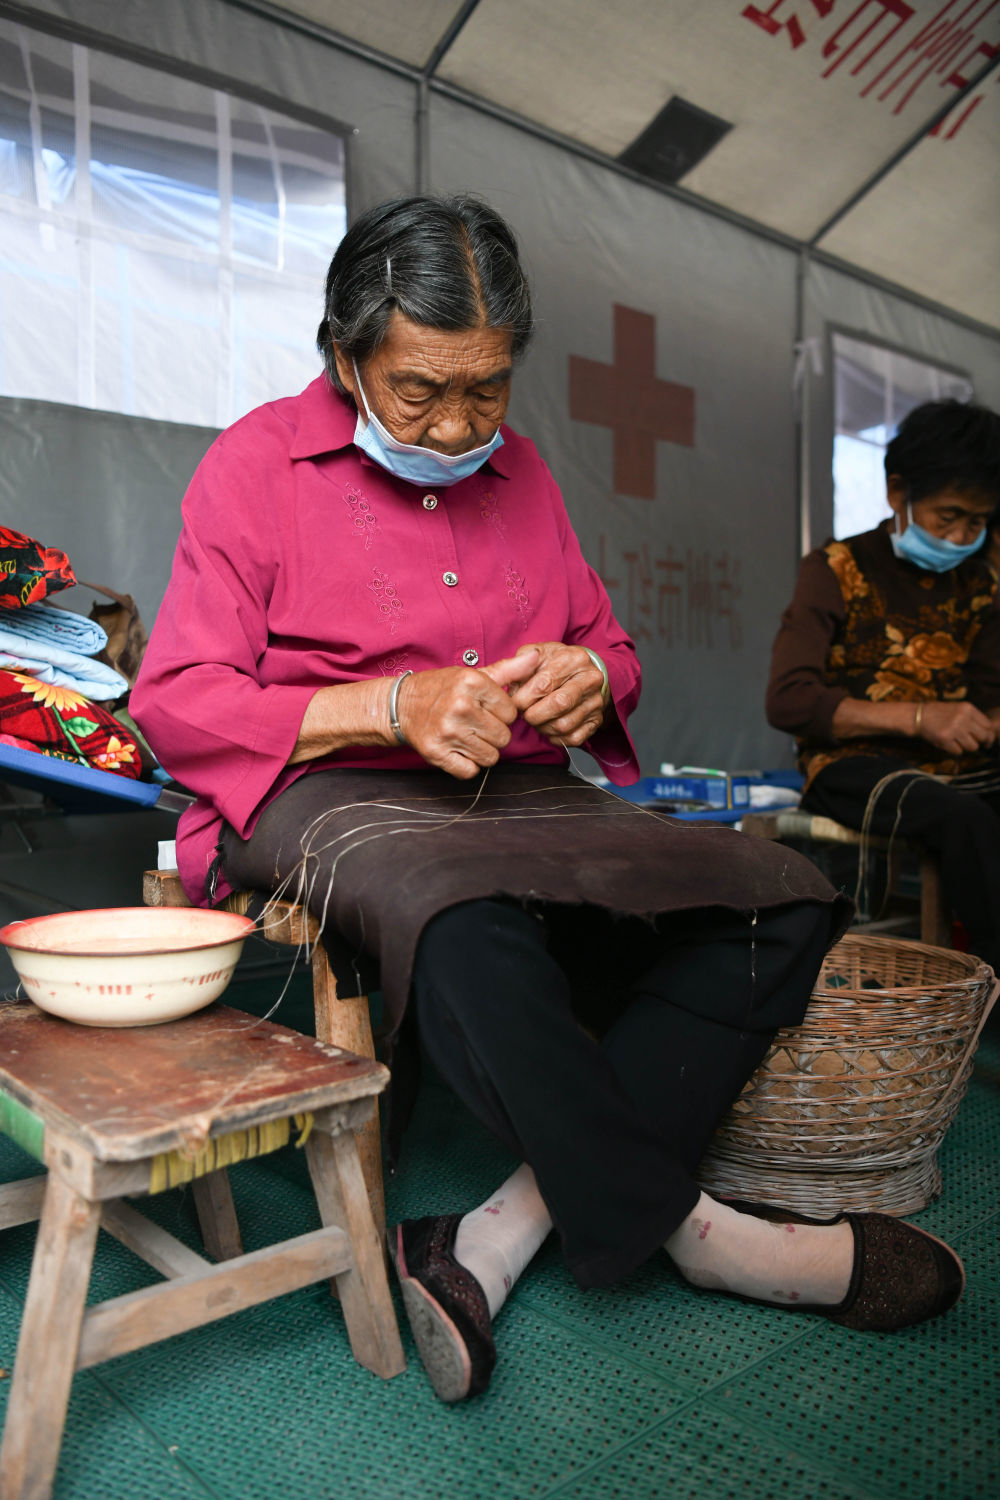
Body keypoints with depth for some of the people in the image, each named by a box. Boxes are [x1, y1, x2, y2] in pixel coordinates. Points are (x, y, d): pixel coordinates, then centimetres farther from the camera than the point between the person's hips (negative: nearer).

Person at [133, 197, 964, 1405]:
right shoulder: (258, 464, 1)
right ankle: (683, 1223, -15)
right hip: (328, 798, -5)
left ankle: (498, 1241, -23)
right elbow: (173, 701, -5)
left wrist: (593, 678, -4)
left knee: (784, 900, -17)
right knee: (466, 929, -41)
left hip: (521, 799, 6)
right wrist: (391, 707, -18)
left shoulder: (519, 471, 16)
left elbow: (608, 647, 23)